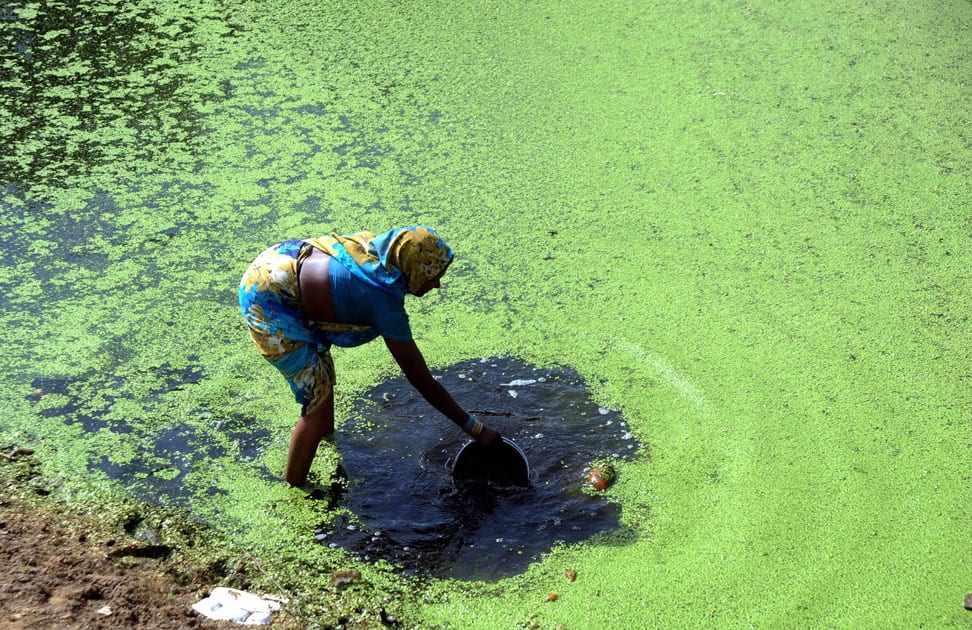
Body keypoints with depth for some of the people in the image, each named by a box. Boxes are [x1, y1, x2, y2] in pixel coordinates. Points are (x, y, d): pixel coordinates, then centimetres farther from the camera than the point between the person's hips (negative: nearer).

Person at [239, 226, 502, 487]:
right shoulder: (387, 304, -24)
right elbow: (421, 380, -17)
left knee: (324, 374, 23)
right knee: (318, 408, -4)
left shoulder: (381, 246, -5)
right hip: (269, 303, -9)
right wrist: (475, 428, -10)